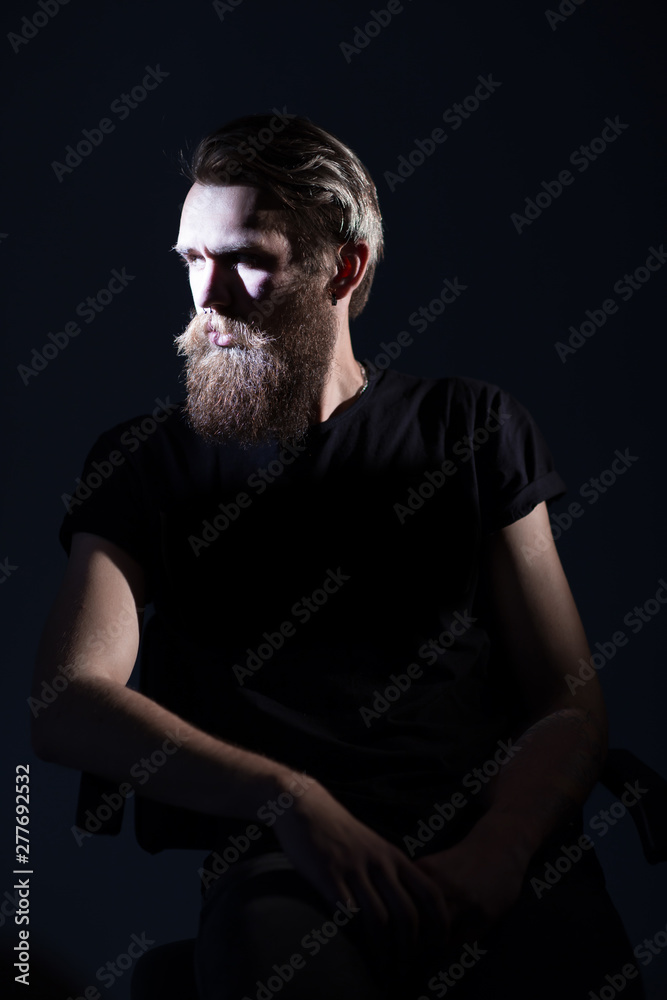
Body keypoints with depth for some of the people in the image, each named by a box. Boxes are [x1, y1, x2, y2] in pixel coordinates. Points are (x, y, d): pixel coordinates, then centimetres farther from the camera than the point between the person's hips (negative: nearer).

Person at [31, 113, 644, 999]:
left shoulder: (472, 427, 14)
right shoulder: (144, 461, 13)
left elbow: (572, 704, 8)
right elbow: (65, 705, 0)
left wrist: (496, 849, -12)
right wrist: (288, 797, -15)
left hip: (491, 836, 2)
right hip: (277, 857, -1)